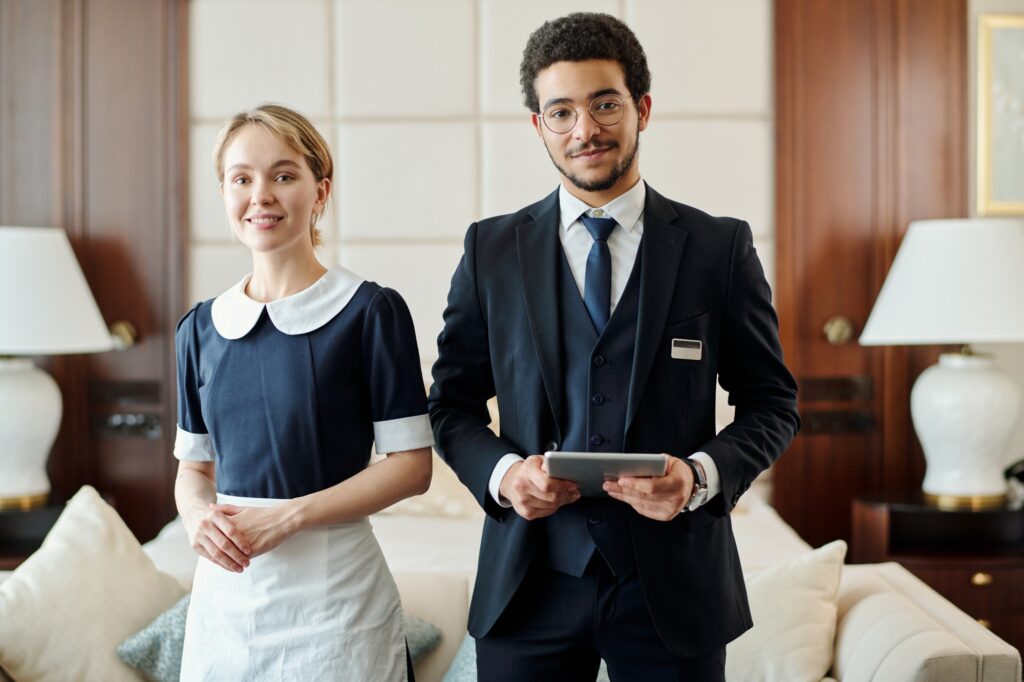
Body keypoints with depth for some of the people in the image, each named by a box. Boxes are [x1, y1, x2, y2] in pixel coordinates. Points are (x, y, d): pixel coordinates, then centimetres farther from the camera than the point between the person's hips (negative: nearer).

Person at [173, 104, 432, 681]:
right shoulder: (202, 328, 6)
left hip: (332, 589, -4)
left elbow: (411, 464, -9)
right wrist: (198, 517, -8)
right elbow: (195, 464, 13)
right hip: (225, 589, 4)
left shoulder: (371, 310, -8)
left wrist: (288, 515, -16)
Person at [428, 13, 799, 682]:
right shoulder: (491, 249, 4)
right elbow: (453, 404, 8)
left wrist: (702, 474, -14)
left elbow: (772, 402, 4)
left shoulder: (721, 247, 0)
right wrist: (500, 471, -11)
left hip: (674, 584, 0)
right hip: (532, 585, 1)